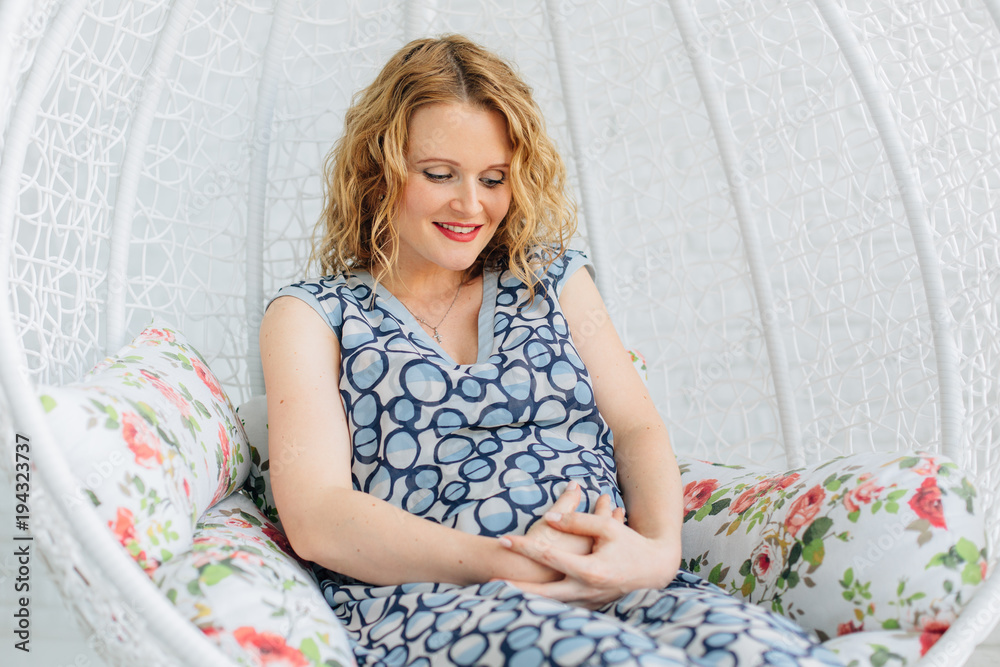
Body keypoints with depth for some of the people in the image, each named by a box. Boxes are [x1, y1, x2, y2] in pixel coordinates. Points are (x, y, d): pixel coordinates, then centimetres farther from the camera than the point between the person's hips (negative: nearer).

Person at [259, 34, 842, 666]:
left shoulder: (553, 278, 20)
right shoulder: (310, 314, 10)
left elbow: (639, 430, 11)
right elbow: (316, 517, -3)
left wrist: (659, 546, -12)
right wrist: (503, 561, -16)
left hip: (612, 584, 4)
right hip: (429, 598, -3)